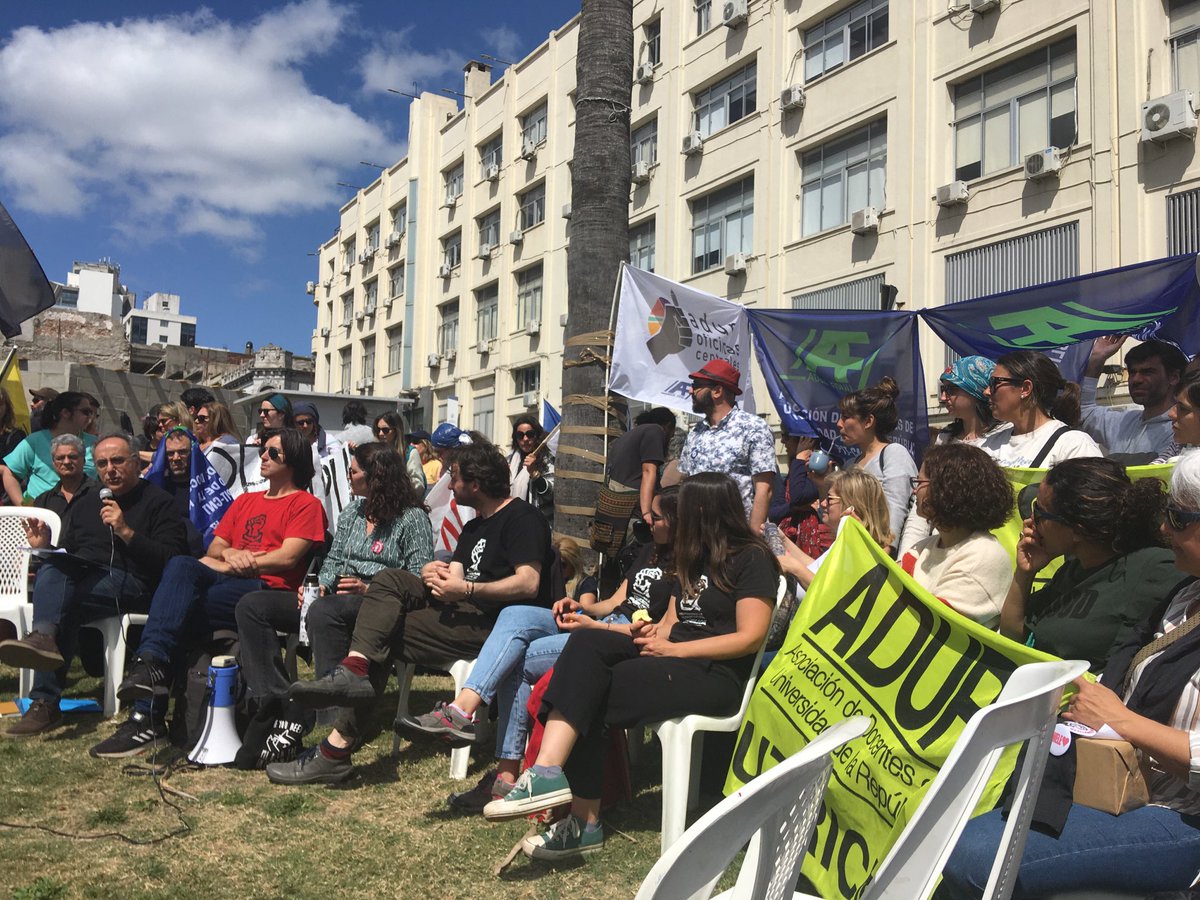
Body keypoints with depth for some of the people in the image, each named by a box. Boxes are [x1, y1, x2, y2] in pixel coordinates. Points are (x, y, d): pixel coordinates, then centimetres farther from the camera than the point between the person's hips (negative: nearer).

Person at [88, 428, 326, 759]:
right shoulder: (245, 501, 30)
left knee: (180, 608, -26)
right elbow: (214, 548, 22)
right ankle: (151, 663, -38)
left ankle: (148, 715, -26)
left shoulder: (306, 504, 7)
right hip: (226, 583, 6)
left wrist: (226, 566, -5)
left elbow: (287, 558, -6)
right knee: (180, 565, -27)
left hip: (268, 590, -5)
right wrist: (229, 553, -2)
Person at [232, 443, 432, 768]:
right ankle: (273, 702, -23)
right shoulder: (351, 512, 23)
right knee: (252, 605, -9)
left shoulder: (412, 518, -1)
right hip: (335, 598, 8)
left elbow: (419, 582, -8)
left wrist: (370, 589, -18)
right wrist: (320, 584, 1)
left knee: (323, 612, -41)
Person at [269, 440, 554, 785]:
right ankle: (354, 669, -25)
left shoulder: (522, 517, -3)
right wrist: (435, 574, -8)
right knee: (390, 579, -7)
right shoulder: (474, 527, 27)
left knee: (388, 631, -15)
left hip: (496, 623, -9)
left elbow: (529, 584, -17)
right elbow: (455, 575, 15)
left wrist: (467, 590, -20)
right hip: (465, 614, 9)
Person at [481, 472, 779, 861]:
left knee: (589, 694, -22)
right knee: (588, 644, -21)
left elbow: (749, 638, -13)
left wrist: (672, 649, -14)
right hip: (673, 654, 8)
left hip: (717, 675, -8)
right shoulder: (697, 557, 24)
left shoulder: (753, 560, -4)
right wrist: (656, 633, -2)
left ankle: (585, 820, -23)